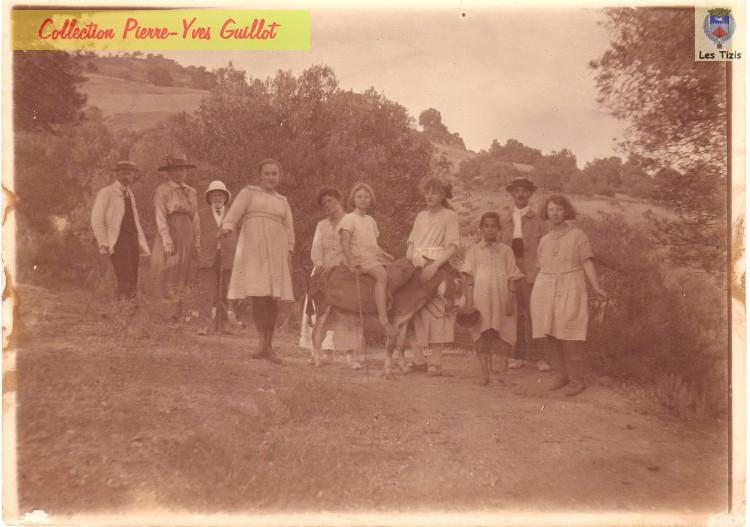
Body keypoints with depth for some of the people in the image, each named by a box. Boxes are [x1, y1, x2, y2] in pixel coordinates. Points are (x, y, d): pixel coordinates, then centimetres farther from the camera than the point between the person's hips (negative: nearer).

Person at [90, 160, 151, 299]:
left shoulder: (130, 194, 21)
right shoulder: (106, 193, -1)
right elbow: (96, 220, -5)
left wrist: (142, 243, 16)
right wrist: (103, 244, -12)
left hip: (133, 240, 7)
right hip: (117, 240, -7)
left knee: (133, 282, 4)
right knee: (126, 279, -19)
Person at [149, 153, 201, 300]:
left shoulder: (191, 192, 13)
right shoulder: (162, 190, -3)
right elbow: (160, 217, -9)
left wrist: (197, 242, 11)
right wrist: (167, 240, -17)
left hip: (187, 238, 5)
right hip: (169, 234, -5)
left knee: (184, 276, 6)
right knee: (168, 276, -6)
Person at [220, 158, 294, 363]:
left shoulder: (283, 202, 22)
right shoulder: (249, 192, 9)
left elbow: (288, 230, 18)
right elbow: (235, 211, -7)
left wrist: (288, 254, 6)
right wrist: (227, 227, -27)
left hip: (275, 252, 4)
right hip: (253, 250, -4)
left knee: (272, 299, -1)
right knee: (259, 296, -15)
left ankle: (269, 346, 5)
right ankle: (263, 342, -14)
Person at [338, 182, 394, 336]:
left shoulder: (371, 221, 24)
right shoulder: (349, 218, 2)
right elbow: (345, 241, -9)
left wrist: (385, 254, 8)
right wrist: (351, 261, -21)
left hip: (375, 257, 8)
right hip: (360, 258, -8)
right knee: (382, 275, -32)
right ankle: (383, 317, -37)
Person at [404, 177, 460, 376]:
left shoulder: (449, 216, 1)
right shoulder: (421, 216, 18)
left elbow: (453, 247, -9)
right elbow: (410, 243, 16)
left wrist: (434, 266, -22)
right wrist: (413, 256, -7)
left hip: (438, 270, -5)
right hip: (417, 270, 5)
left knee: (436, 314, -9)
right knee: (413, 314, -1)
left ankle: (435, 362, -5)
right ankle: (418, 360, 5)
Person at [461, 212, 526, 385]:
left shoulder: (506, 251, 7)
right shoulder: (474, 251, 7)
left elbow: (513, 279, 4)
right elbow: (468, 278, 3)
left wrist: (511, 301, -5)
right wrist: (468, 301, -5)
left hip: (502, 300, 0)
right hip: (481, 299, 0)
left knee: (503, 336, 0)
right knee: (482, 336, 4)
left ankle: (503, 373, 8)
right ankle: (484, 373, 12)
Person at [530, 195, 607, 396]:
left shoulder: (577, 235, -1)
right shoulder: (544, 240, 12)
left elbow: (587, 263, -4)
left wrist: (596, 288, -17)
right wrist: (537, 297, 18)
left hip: (569, 291, -5)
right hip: (545, 290, 5)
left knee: (566, 338, -9)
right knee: (550, 336, 3)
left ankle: (577, 380, 4)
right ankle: (562, 375, 17)